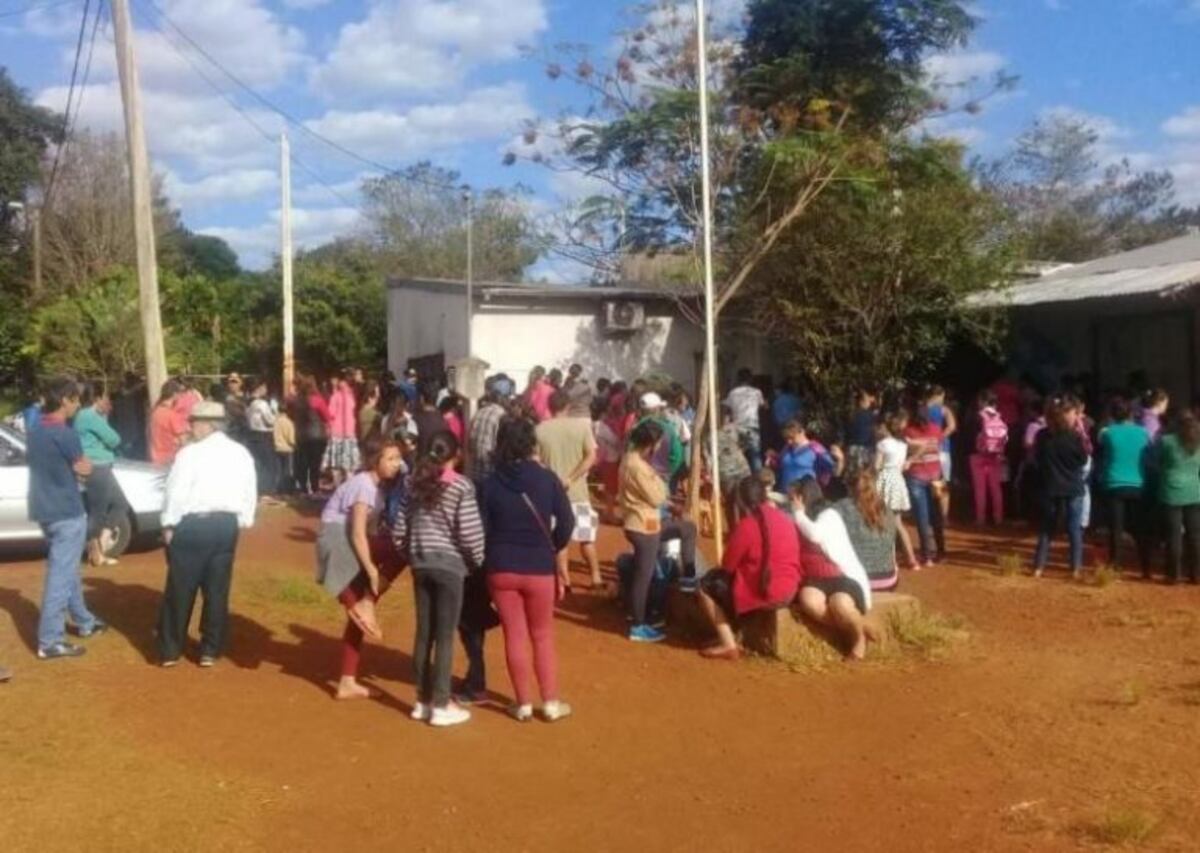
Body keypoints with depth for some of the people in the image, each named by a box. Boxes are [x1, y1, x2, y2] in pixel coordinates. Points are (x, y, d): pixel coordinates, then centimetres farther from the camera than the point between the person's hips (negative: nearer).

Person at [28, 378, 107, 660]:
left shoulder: (35, 433, 8)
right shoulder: (64, 434, -18)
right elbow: (84, 469, -10)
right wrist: (85, 463, 9)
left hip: (45, 510, 9)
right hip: (67, 512, -9)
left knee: (66, 569, 20)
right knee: (61, 574, -6)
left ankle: (85, 622, 33)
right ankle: (50, 641, -5)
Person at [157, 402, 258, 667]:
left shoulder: (190, 453, -9)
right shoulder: (241, 453, 7)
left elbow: (177, 492, -9)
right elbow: (250, 491, 10)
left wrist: (169, 524, -1)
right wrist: (244, 520, 16)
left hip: (192, 524, -4)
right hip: (226, 524, 4)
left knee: (181, 588, 5)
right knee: (217, 589, 8)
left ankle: (170, 650, 11)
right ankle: (210, 651, 12)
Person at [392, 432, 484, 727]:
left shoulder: (415, 483, 7)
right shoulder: (461, 486, -10)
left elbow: (399, 528, 8)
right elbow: (469, 532, -14)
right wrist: (479, 562, 1)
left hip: (421, 563, 5)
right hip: (449, 564, -5)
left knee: (424, 633, 12)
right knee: (445, 635, 0)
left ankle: (422, 701, 20)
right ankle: (441, 706, 5)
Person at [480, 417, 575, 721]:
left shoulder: (491, 482, -5)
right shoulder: (547, 478, -7)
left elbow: (482, 530, -5)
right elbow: (566, 524, -7)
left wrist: (494, 558, 9)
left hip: (501, 568, 1)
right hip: (539, 568, 0)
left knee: (515, 636, 10)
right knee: (543, 636, 13)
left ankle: (523, 704, 16)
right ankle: (551, 702, 17)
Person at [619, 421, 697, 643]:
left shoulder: (632, 458, 8)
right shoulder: (636, 465, -24)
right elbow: (656, 498, -20)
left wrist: (664, 497, 5)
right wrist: (658, 479, -5)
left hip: (647, 522, 10)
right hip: (643, 526, -10)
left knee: (688, 528, 18)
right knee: (643, 576, 0)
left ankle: (689, 577, 20)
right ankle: (638, 627, 9)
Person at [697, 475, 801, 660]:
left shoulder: (747, 525, -15)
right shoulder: (785, 519, 7)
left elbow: (727, 566, -7)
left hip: (759, 592, -8)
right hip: (789, 591, 8)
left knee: (707, 585, 11)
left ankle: (728, 644, 3)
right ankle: (733, 633, 23)